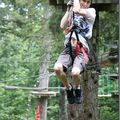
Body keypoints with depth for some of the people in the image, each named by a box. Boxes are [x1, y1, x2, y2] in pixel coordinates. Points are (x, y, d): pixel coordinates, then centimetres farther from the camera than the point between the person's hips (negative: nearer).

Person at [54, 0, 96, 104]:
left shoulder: (91, 11, 9)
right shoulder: (71, 14, 22)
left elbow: (77, 10, -11)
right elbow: (63, 26, 5)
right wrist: (69, 9, 8)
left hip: (81, 49, -3)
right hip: (69, 48, 3)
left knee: (75, 72, -31)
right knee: (57, 68, -27)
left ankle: (78, 88, 4)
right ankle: (68, 88, 1)